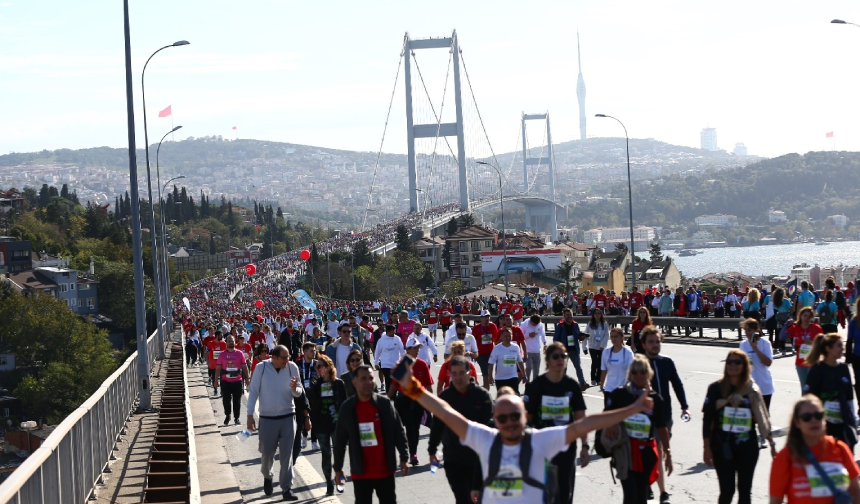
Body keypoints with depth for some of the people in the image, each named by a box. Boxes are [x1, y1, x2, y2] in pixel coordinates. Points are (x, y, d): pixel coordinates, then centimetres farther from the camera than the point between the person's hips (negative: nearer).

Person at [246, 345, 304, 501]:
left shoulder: (292, 367, -6)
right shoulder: (261, 368, -10)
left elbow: (299, 393, 2)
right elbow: (253, 391, -4)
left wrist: (295, 389, -22)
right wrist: (250, 415, -5)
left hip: (287, 417, 1)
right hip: (267, 418, -1)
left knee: (286, 454, 0)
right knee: (267, 452, 11)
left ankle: (287, 488, 7)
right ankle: (267, 476, 41)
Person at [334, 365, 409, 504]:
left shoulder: (385, 403, -4)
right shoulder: (347, 408, -2)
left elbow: (398, 431, -1)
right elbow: (340, 440, 4)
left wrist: (403, 458, -5)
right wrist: (338, 468, 4)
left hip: (385, 470, 0)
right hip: (360, 472, 0)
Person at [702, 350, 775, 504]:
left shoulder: (752, 390, 3)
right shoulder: (716, 388, -2)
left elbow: (761, 419, 9)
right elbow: (707, 420, -1)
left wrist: (771, 442, 6)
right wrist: (707, 448, -4)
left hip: (747, 448, 2)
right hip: (723, 447, -2)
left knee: (745, 491, 6)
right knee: (727, 491, -4)